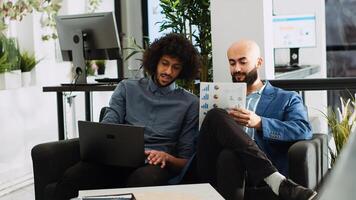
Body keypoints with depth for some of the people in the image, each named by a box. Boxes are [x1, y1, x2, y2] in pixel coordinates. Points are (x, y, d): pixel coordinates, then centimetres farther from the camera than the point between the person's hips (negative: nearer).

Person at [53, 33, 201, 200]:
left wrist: (166, 157, -11)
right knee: (72, 178, -32)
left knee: (143, 179, -42)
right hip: (118, 159, 2)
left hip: (155, 165, -1)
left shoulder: (190, 103, 14)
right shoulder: (127, 88, 21)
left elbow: (185, 160, 12)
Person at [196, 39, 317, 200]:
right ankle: (277, 182, -35)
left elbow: (304, 131, -1)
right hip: (214, 169, 4)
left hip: (257, 171, -4)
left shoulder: (287, 99, 18)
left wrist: (259, 123, -14)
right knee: (216, 115, -27)